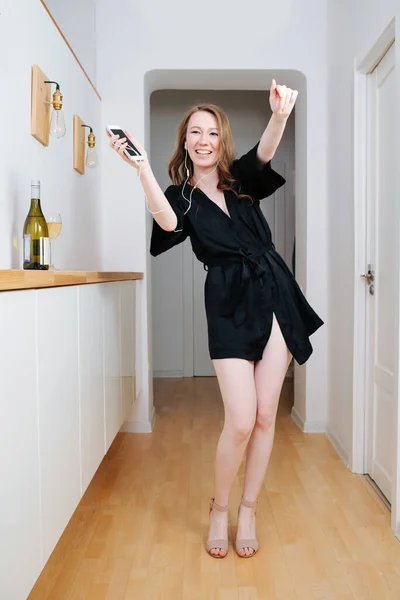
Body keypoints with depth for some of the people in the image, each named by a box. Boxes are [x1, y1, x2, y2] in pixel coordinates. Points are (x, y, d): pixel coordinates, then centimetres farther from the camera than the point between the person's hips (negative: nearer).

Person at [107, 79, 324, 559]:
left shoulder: (241, 178, 11)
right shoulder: (181, 195, 6)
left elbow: (264, 152, -12)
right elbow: (167, 223, -18)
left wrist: (280, 116, -34)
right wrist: (141, 166, -29)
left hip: (275, 295, 3)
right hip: (230, 306, -2)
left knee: (265, 416, 4)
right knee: (241, 421, -9)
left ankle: (248, 511, 23)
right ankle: (219, 510, 19)